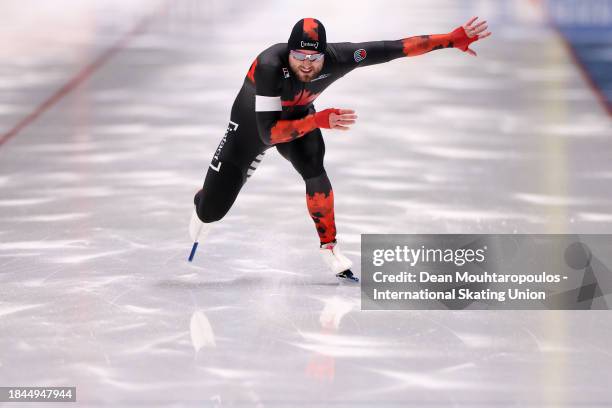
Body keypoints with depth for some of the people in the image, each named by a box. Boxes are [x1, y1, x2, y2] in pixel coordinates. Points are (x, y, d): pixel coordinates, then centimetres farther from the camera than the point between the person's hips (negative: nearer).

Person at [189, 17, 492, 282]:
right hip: (253, 120, -2)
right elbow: (268, 133, -43)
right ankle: (203, 203, 42)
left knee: (313, 169, -30)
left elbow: (394, 49, -29)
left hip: (298, 115, 2)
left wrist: (453, 40, -33)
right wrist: (319, 120, -53)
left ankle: (329, 246, -10)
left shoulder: (337, 58, -32)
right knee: (212, 211, 2)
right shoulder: (269, 66, -43)